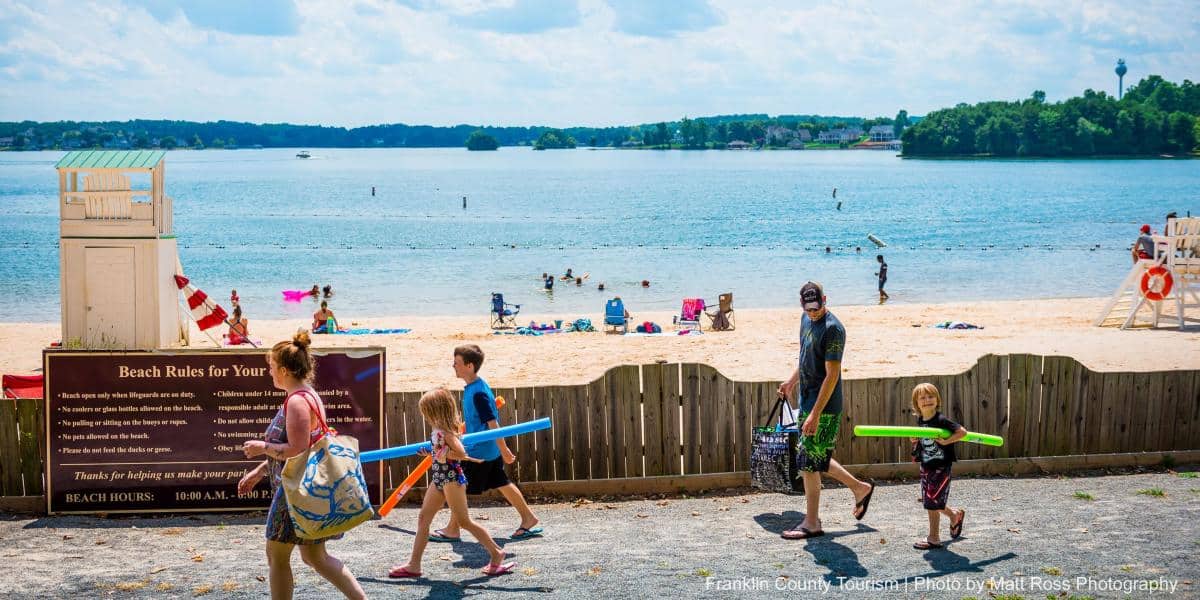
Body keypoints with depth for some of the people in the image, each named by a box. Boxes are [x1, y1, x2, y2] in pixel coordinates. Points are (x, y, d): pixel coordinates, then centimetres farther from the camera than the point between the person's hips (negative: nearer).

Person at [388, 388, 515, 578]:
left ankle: (496, 553, 6)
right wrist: (431, 453, 16)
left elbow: (460, 453, -25)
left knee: (463, 520, -4)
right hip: (439, 478, 10)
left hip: (452, 478, -10)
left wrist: (441, 454, -17)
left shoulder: (445, 431, -18)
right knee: (423, 518, 8)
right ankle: (414, 564, 10)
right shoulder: (439, 430, 9)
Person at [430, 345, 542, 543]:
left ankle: (452, 530, 12)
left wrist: (504, 450, -21)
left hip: (479, 451, -10)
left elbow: (492, 423, -23)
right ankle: (528, 519, 20)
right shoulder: (473, 387, 6)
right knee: (502, 483, 15)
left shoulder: (478, 393, -24)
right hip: (489, 449, 10)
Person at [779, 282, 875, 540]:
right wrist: (792, 381, 25)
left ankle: (811, 523, 8)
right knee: (817, 459, 17)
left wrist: (815, 415, -24)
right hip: (807, 401, 9)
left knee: (809, 463, -3)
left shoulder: (833, 329, -19)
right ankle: (860, 488, 34)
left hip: (824, 406, -9)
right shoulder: (806, 319, 8)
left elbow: (832, 375, -22)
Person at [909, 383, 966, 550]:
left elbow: (962, 432, -19)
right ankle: (955, 515, 40)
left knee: (932, 503, -6)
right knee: (930, 503, 14)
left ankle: (933, 538, 6)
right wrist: (915, 441, 3)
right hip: (926, 468, 7)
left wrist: (945, 442, -23)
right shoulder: (919, 421, 5)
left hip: (940, 468, -7)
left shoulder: (941, 420, -16)